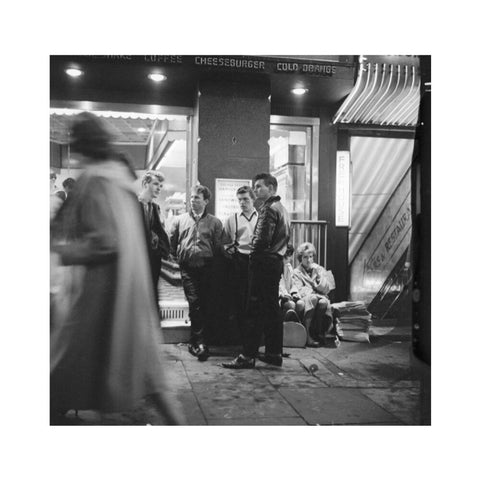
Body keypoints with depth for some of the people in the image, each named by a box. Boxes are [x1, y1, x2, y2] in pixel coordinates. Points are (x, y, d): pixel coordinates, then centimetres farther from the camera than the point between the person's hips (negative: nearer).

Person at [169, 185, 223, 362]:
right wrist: (180, 256, 11)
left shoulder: (215, 222, 7)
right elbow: (172, 242, 16)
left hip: (206, 267, 0)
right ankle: (200, 342, -8)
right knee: (194, 302, -11)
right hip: (187, 267, 0)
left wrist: (210, 259, -2)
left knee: (204, 304, 2)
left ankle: (195, 342, 14)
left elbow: (218, 247, 5)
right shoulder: (179, 220, 12)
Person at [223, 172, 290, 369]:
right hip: (277, 261, 10)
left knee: (255, 310, -7)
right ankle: (274, 353, 18)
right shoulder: (281, 208, 17)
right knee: (272, 308, 13)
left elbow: (263, 239, -20)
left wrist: (253, 254, -5)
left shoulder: (268, 209, -13)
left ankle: (248, 356, -4)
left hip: (263, 262, -10)